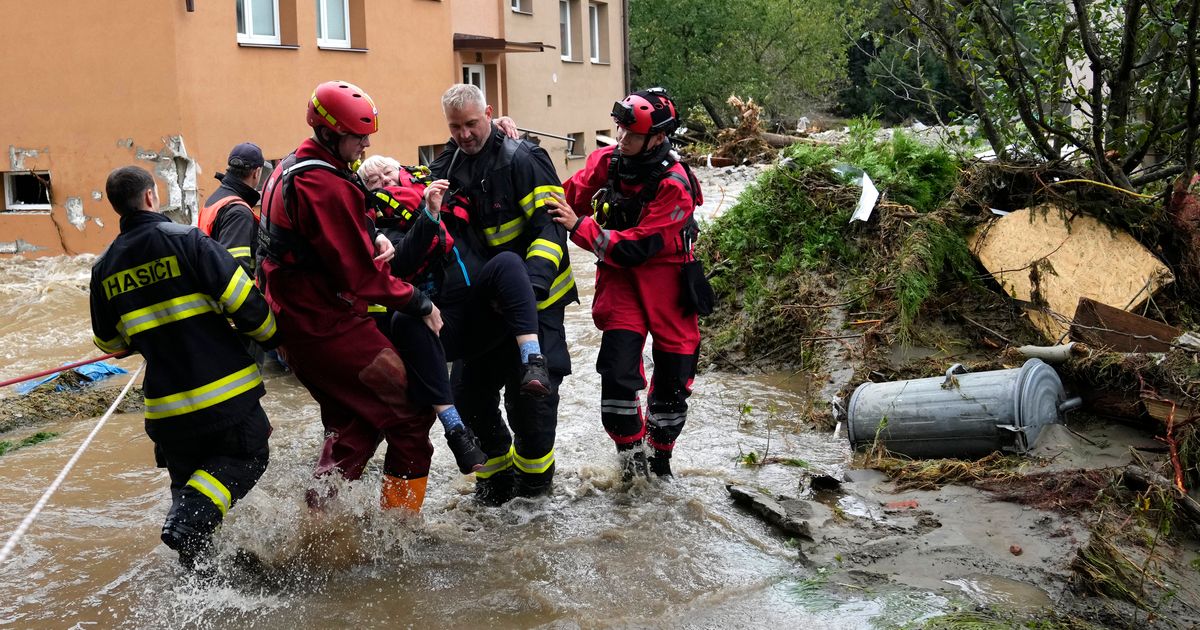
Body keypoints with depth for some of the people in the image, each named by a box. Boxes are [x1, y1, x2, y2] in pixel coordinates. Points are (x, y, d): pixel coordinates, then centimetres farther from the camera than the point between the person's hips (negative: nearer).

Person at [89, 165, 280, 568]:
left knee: (187, 473, 22)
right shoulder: (186, 240, -9)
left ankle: (195, 558, 14)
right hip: (224, 391, -5)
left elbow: (109, 341, 16)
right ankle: (190, 521, -12)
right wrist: (272, 336, 3)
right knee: (247, 458, 11)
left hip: (166, 404, 5)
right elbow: (240, 298, -14)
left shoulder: (104, 268, 6)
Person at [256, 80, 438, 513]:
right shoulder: (325, 185, -21)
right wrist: (420, 304, -12)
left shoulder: (290, 169, 11)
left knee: (354, 422, 22)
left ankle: (320, 511, 26)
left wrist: (373, 236, -1)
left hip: (294, 323, 10)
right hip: (330, 326, -10)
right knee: (411, 412, -2)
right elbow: (360, 274, -22)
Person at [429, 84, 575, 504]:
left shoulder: (521, 159, -13)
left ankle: (535, 472, 21)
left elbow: (549, 224, -18)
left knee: (528, 391, -4)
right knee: (468, 390, 7)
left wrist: (533, 281, -30)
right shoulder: (447, 166, 9)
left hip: (532, 299, -6)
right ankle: (497, 469, 27)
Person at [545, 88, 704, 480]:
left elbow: (635, 247, -25)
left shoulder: (674, 185, -20)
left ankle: (660, 459, 33)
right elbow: (568, 197, 5)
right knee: (617, 375, -14)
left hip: (666, 280, -2)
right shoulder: (605, 161, -5)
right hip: (619, 277, 2)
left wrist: (578, 227, -29)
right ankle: (632, 463, 6)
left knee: (672, 383, 8)